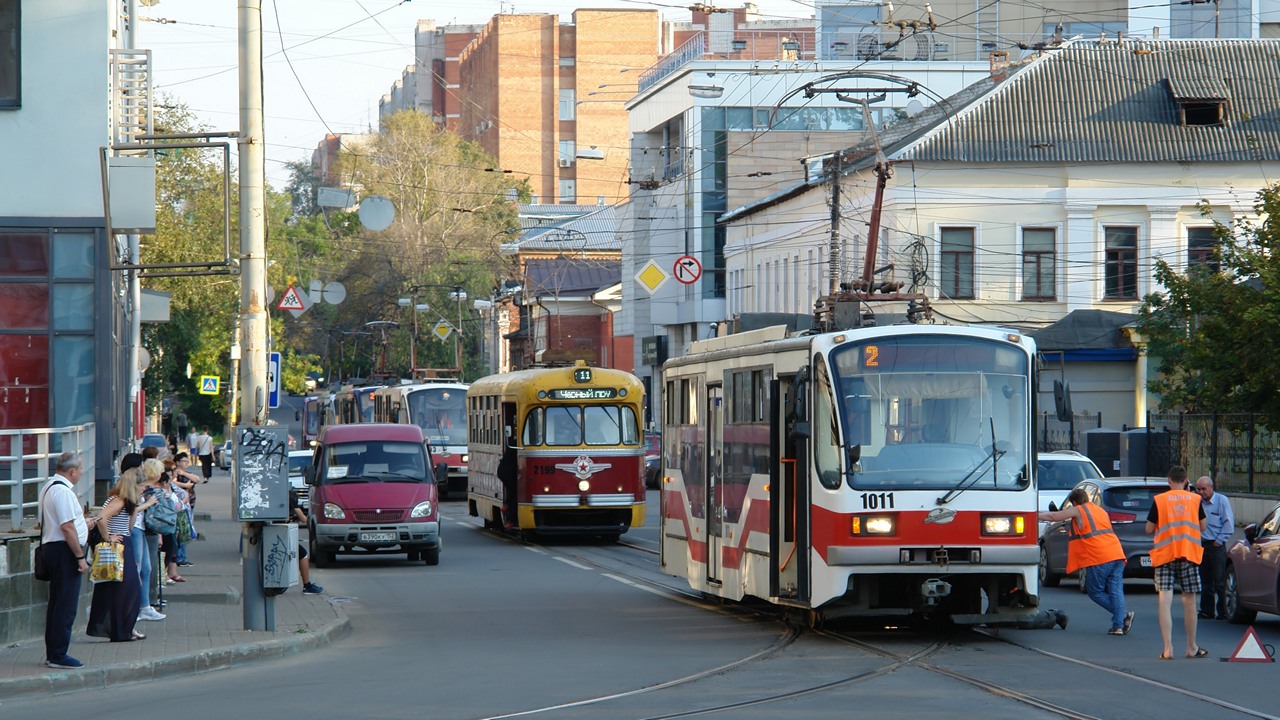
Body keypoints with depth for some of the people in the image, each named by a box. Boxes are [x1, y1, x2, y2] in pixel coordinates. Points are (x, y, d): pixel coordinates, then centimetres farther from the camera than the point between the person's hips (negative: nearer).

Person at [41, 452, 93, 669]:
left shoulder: (50, 487, 15)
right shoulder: (63, 491, -18)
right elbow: (67, 527, -22)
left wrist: (82, 523, 34)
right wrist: (81, 557, -19)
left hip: (52, 546, 11)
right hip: (64, 550, -11)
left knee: (57, 602, 15)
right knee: (66, 604, -7)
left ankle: (53, 654, 20)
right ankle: (58, 655, -6)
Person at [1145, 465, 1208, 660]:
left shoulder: (1159, 500, -1)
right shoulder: (1195, 500, 4)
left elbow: (1149, 529, 2)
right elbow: (1202, 527, 11)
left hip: (1164, 555, -2)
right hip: (1189, 554, 2)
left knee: (1165, 601, -5)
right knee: (1189, 601, 11)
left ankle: (1167, 648, -15)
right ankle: (1191, 647, 20)